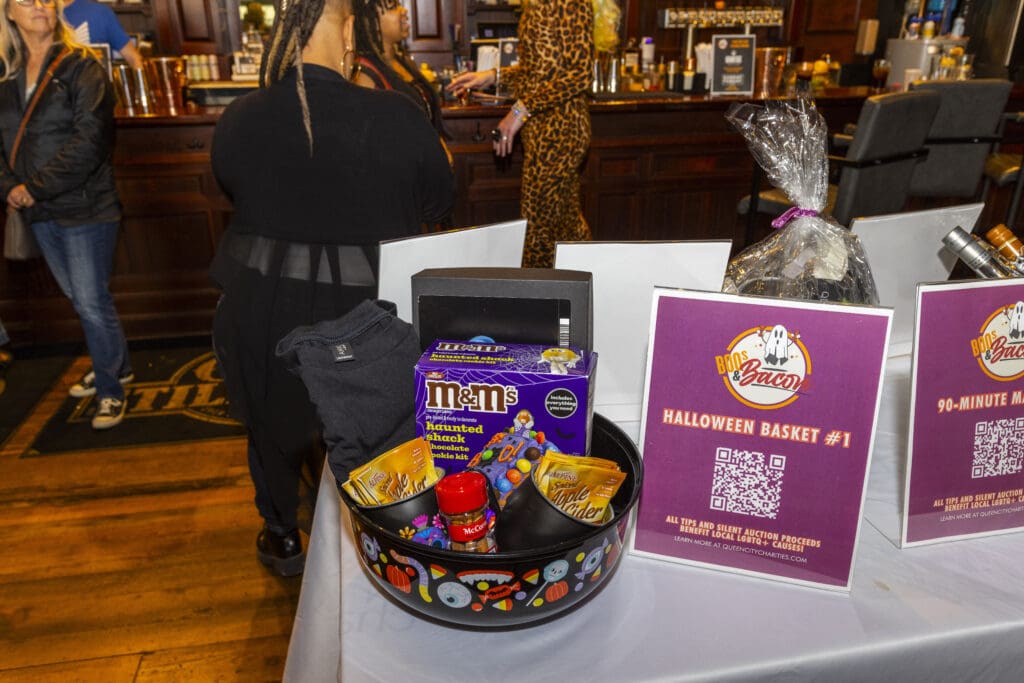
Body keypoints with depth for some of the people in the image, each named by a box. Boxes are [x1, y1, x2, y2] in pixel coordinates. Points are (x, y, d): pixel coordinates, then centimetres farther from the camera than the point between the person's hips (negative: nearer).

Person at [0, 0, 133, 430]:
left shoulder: (81, 67, -7)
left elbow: (90, 139, -17)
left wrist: (37, 186, -16)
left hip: (84, 206, -6)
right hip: (40, 212, 6)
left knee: (92, 302, -3)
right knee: (78, 298, 16)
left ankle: (110, 390, 12)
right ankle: (115, 367, 34)